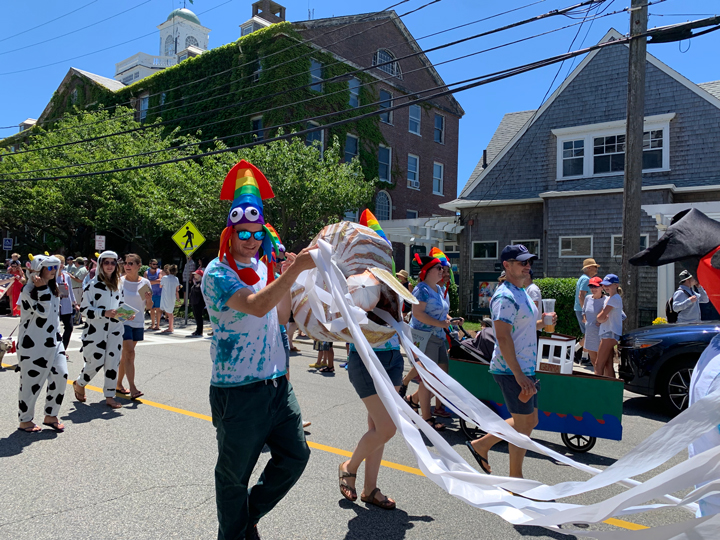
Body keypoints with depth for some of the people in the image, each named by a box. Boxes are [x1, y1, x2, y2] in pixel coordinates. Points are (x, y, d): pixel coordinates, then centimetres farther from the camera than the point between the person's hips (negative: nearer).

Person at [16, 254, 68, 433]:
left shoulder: (52, 289, 12)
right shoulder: (28, 290, -12)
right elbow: (42, 312, -23)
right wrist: (42, 289, -22)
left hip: (53, 341, 7)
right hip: (33, 344, -7)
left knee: (61, 375, 1)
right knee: (31, 381, 2)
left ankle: (50, 416, 16)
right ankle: (25, 420, 19)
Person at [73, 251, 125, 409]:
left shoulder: (118, 284, 13)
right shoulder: (92, 284, -6)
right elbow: (85, 309, -10)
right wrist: (105, 313, -21)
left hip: (115, 329, 5)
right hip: (96, 329, -5)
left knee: (113, 362, 2)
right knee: (96, 362, 0)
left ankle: (109, 396, 11)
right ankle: (79, 384, 31)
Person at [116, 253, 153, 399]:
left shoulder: (145, 283, 5)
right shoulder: (120, 281, -3)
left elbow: (148, 307, 9)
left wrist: (149, 299, -12)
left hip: (138, 323, 4)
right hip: (123, 322, -4)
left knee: (126, 354, 12)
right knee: (130, 353, -14)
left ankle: (119, 384, 24)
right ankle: (132, 388, -16)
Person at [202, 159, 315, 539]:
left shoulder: (261, 268, 11)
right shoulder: (218, 273, -12)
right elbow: (256, 306, -29)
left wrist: (287, 278, 4)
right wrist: (296, 269, -31)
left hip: (277, 383, 7)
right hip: (238, 390, -7)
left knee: (295, 455, 15)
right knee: (234, 475, 9)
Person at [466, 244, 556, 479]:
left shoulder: (521, 293, 14)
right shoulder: (505, 296, -18)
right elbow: (503, 337, -25)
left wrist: (542, 322, 5)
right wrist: (519, 375, -27)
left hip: (524, 369, 10)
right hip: (512, 371, -10)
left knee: (530, 421, 18)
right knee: (523, 424, 2)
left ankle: (481, 445, 27)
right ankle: (515, 479, 19)